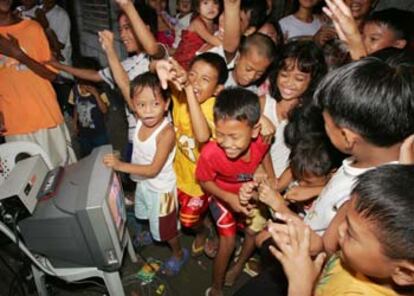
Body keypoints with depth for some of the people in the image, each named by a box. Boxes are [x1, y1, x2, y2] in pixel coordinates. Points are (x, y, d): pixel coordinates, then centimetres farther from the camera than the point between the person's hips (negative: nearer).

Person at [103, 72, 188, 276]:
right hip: (143, 183, 7)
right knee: (150, 218, 35)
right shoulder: (141, 120, -16)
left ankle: (179, 254, 46)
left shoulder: (166, 132, -35)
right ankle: (152, 235, 67)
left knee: (166, 228, 18)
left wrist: (120, 165, -30)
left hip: (160, 189, -7)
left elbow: (154, 169, -32)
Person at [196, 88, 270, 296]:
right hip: (222, 197, -3)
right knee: (228, 242, -2)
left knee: (254, 232, 15)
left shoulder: (261, 141, -34)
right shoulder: (211, 153, -41)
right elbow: (204, 181, -20)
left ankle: (239, 265, 49)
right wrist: (229, 198, -30)